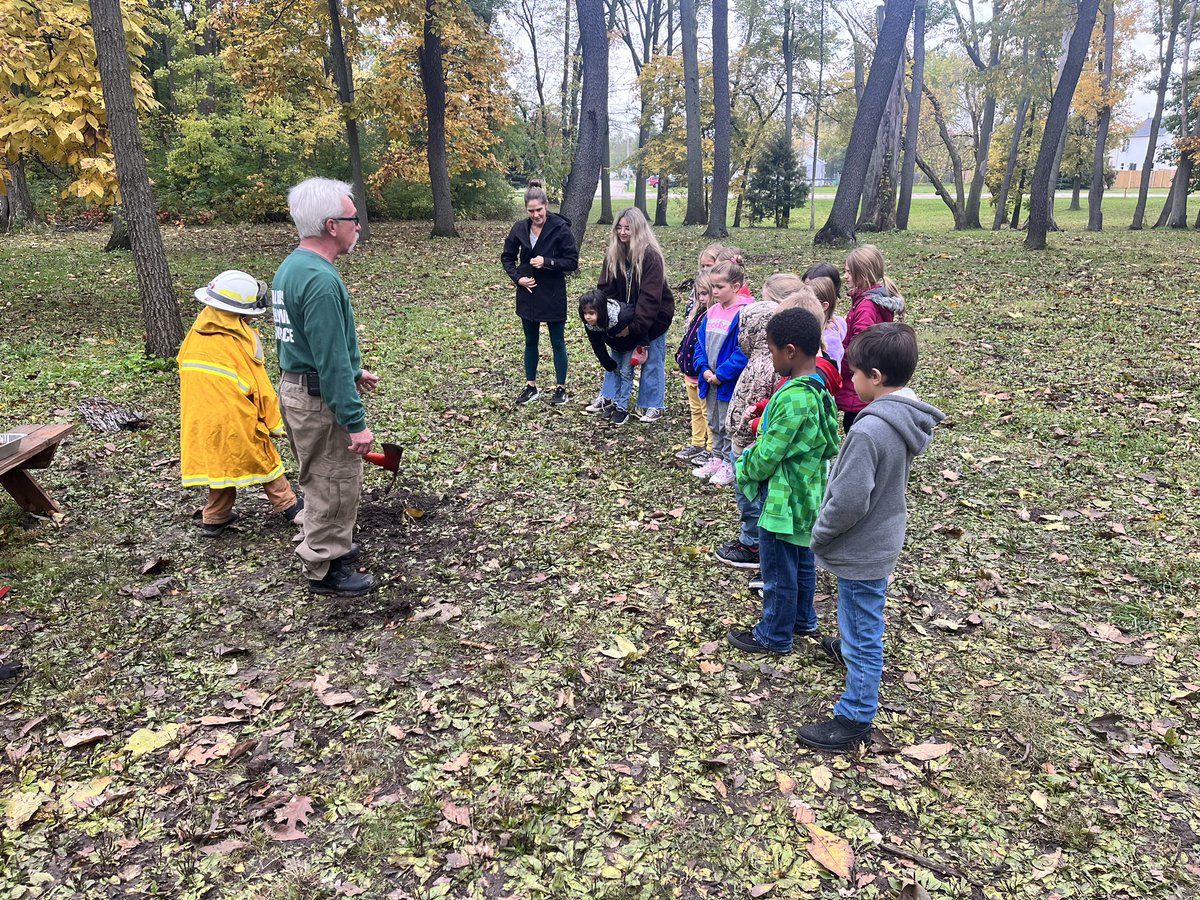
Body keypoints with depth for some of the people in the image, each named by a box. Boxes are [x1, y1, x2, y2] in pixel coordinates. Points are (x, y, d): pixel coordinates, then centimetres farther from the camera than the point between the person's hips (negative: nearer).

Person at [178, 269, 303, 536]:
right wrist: (276, 423, -2)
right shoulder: (244, 340, -14)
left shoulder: (195, 334, 2)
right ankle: (289, 506, 22)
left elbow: (184, 368, 11)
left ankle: (215, 519, 26)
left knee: (220, 461, 19)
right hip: (236, 417, -5)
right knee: (264, 461, 12)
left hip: (200, 420, 5)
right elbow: (261, 389, -11)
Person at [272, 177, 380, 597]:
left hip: (296, 386, 10)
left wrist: (352, 371, 26)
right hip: (320, 400, -10)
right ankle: (325, 567, 19)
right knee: (334, 484, 5)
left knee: (325, 480, 24)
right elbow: (332, 360, -25)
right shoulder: (322, 281, -24)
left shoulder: (291, 267, 9)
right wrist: (356, 422, -21)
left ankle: (330, 545, 40)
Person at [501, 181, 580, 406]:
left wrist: (547, 262, -22)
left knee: (557, 342, 6)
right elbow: (507, 257, 11)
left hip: (553, 295, -4)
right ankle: (531, 386, 27)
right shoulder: (520, 229, -1)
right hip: (528, 295, 4)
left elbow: (572, 262, -10)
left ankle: (561, 388, 17)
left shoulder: (560, 228, -12)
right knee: (530, 342, 14)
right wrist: (517, 277, -5)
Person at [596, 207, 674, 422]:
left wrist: (635, 326, -33)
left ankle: (652, 406, 14)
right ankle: (608, 397, 26)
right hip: (624, 315, 6)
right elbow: (606, 288, -5)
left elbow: (649, 297, -29)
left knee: (652, 360, 4)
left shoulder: (651, 256, -25)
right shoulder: (613, 253, -7)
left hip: (654, 316, -6)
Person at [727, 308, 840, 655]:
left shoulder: (793, 398, -28)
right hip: (806, 498, 10)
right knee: (803, 564, 24)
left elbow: (767, 455, -25)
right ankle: (803, 620, 42)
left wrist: (747, 462, -3)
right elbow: (829, 446, 11)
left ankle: (774, 636, 23)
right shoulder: (820, 391, 2)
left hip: (782, 501, -10)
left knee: (779, 573, 8)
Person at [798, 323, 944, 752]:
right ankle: (851, 649, 58)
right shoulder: (906, 418, -2)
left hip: (861, 548, -9)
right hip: (883, 537, 9)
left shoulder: (870, 429, -31)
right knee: (863, 621, 33)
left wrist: (820, 535, -11)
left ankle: (855, 720, 20)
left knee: (863, 632, 5)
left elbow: (849, 501, -30)